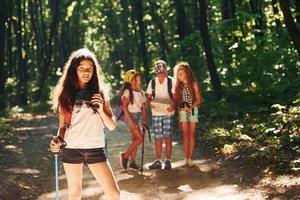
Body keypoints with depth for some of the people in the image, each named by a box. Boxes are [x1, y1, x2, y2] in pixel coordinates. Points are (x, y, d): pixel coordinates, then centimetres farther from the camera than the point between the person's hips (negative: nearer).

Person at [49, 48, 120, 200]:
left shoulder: (99, 93, 6)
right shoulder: (65, 94, 5)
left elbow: (112, 126, 5)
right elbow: (62, 126, 9)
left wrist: (101, 110, -12)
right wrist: (58, 140, -11)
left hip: (95, 149, 0)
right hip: (71, 149, 0)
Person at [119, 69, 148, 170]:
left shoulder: (141, 93, 10)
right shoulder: (127, 92, -9)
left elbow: (143, 108, 11)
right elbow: (124, 107, -13)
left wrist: (145, 120, 3)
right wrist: (130, 121, -19)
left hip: (139, 116, 6)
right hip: (131, 116, -6)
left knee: (135, 140, 6)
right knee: (140, 138, -13)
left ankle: (132, 162, 11)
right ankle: (125, 156, -1)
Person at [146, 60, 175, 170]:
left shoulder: (171, 82, -3)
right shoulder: (152, 82, 3)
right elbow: (148, 97, 7)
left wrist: (173, 106, -21)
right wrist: (150, 103, -15)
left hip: (168, 112, -2)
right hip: (156, 112, 2)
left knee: (168, 136, -3)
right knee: (158, 137, 3)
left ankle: (168, 160, 5)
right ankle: (158, 161, 9)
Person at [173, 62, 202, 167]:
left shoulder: (193, 84, -6)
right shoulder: (178, 85, 6)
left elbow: (198, 100, -7)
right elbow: (177, 100, 8)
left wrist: (190, 108, -20)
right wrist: (179, 114, 3)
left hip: (193, 110, -3)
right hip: (182, 112, 3)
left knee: (192, 134, -1)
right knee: (185, 134, 1)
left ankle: (190, 158, 0)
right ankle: (186, 157, 1)